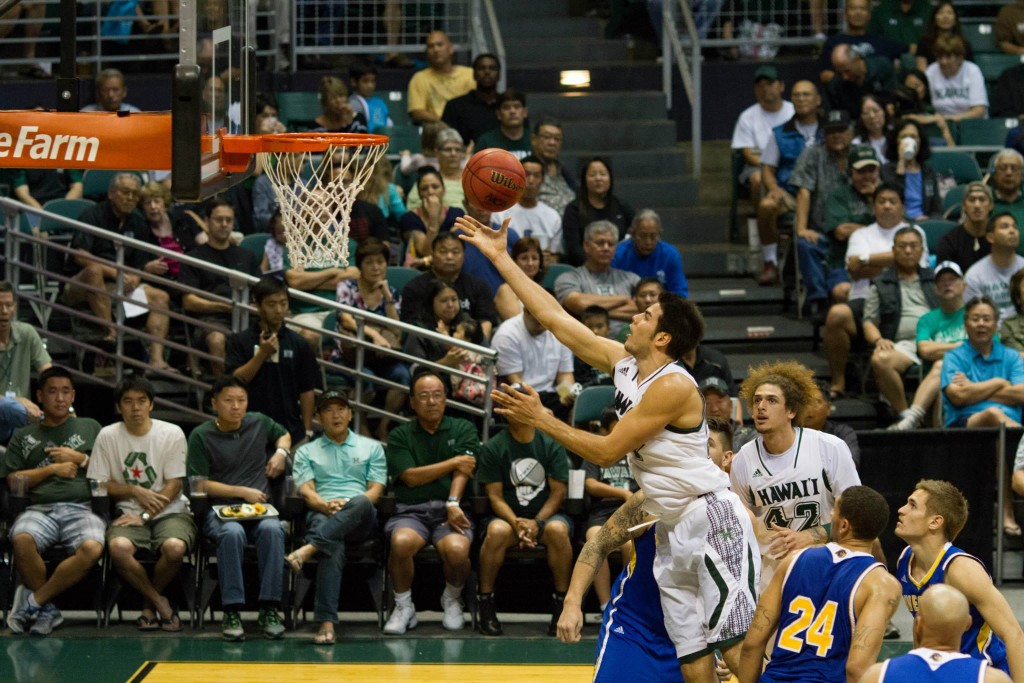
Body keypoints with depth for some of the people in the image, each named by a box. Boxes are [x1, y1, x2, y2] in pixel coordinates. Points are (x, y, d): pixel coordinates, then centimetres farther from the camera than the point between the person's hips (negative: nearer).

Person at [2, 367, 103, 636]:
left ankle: (34, 600, -20)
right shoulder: (24, 436, 23)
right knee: (22, 540, -37)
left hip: (82, 509, 0)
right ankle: (47, 610, -17)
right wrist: (51, 469, 1)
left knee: (92, 549, -36)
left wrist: (81, 459, 5)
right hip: (39, 509, 0)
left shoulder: (90, 427, 24)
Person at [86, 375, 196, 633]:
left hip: (170, 512, -1)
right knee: (118, 547, -34)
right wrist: (135, 491, -10)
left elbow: (174, 485, -3)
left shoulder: (172, 434, 0)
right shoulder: (108, 436, 4)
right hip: (129, 514, 1)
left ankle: (150, 604, -3)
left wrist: (145, 516, -13)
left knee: (175, 547, -35)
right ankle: (160, 603, -11)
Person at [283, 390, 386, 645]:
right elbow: (306, 490, 8)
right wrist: (325, 505, -15)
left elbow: (376, 491, 10)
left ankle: (308, 549, -53)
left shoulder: (372, 448, 24)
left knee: (362, 503, -40)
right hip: (322, 516, -1)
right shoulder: (306, 452, 25)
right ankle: (326, 622, -53)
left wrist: (348, 505, -10)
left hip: (362, 520, 1)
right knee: (333, 547, -39)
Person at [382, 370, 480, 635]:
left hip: (450, 511, 0)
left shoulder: (462, 430, 15)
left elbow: (462, 470, 0)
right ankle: (404, 606, -9)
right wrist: (454, 463, 2)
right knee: (401, 542, -36)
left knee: (457, 549, -34)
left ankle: (452, 600, 1)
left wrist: (453, 503, -17)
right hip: (411, 511, 0)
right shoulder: (400, 436, 14)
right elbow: (411, 476, 1)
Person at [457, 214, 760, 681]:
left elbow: (607, 452, -16)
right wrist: (500, 258, 11)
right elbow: (555, 318, 11)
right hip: (672, 526, 9)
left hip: (711, 517, -9)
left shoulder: (672, 386, -17)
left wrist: (541, 421, -12)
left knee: (736, 643, -15)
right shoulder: (623, 364, 8)